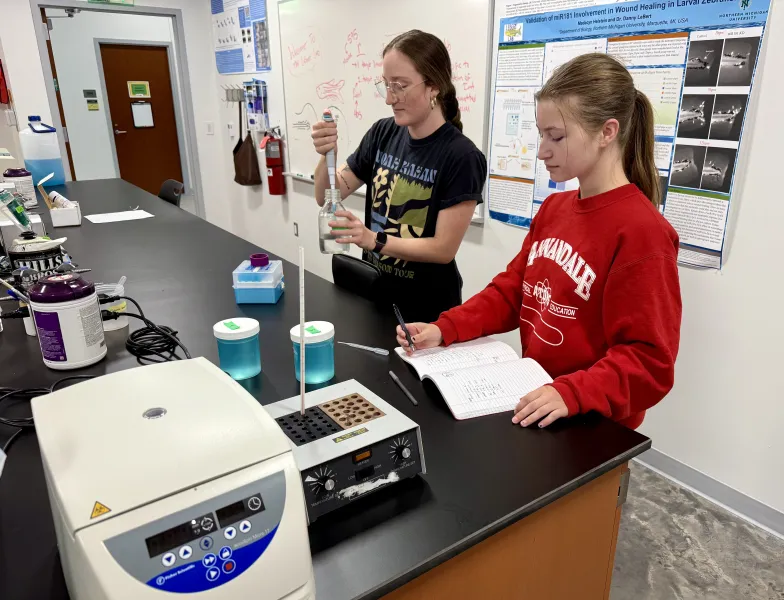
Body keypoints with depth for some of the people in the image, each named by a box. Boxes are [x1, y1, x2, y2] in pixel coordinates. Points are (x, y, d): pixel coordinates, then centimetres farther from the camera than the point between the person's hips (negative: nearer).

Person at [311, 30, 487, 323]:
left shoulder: (461, 157, -19)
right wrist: (327, 156, -18)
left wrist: (373, 240, -30)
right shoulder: (382, 133, -4)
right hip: (374, 294, 5)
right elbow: (327, 197, 1)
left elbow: (444, 248, -20)